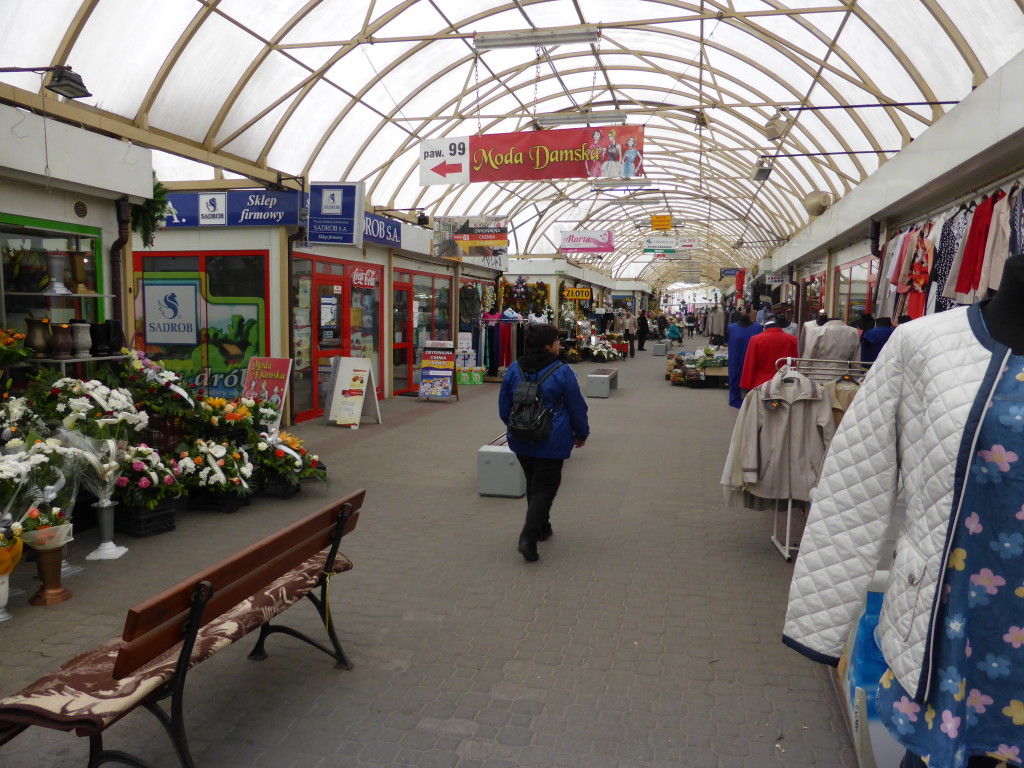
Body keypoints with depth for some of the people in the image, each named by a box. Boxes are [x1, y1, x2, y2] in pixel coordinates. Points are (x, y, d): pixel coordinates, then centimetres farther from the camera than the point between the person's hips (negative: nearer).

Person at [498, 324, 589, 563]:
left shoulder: (514, 370, 0)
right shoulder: (562, 372, -14)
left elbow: (504, 407, 9)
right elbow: (576, 407, -5)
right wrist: (581, 434, 10)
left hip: (521, 440, 5)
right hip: (551, 442, -5)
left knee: (533, 484, 21)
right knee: (545, 488, 1)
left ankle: (541, 528, 34)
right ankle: (528, 537, -11)